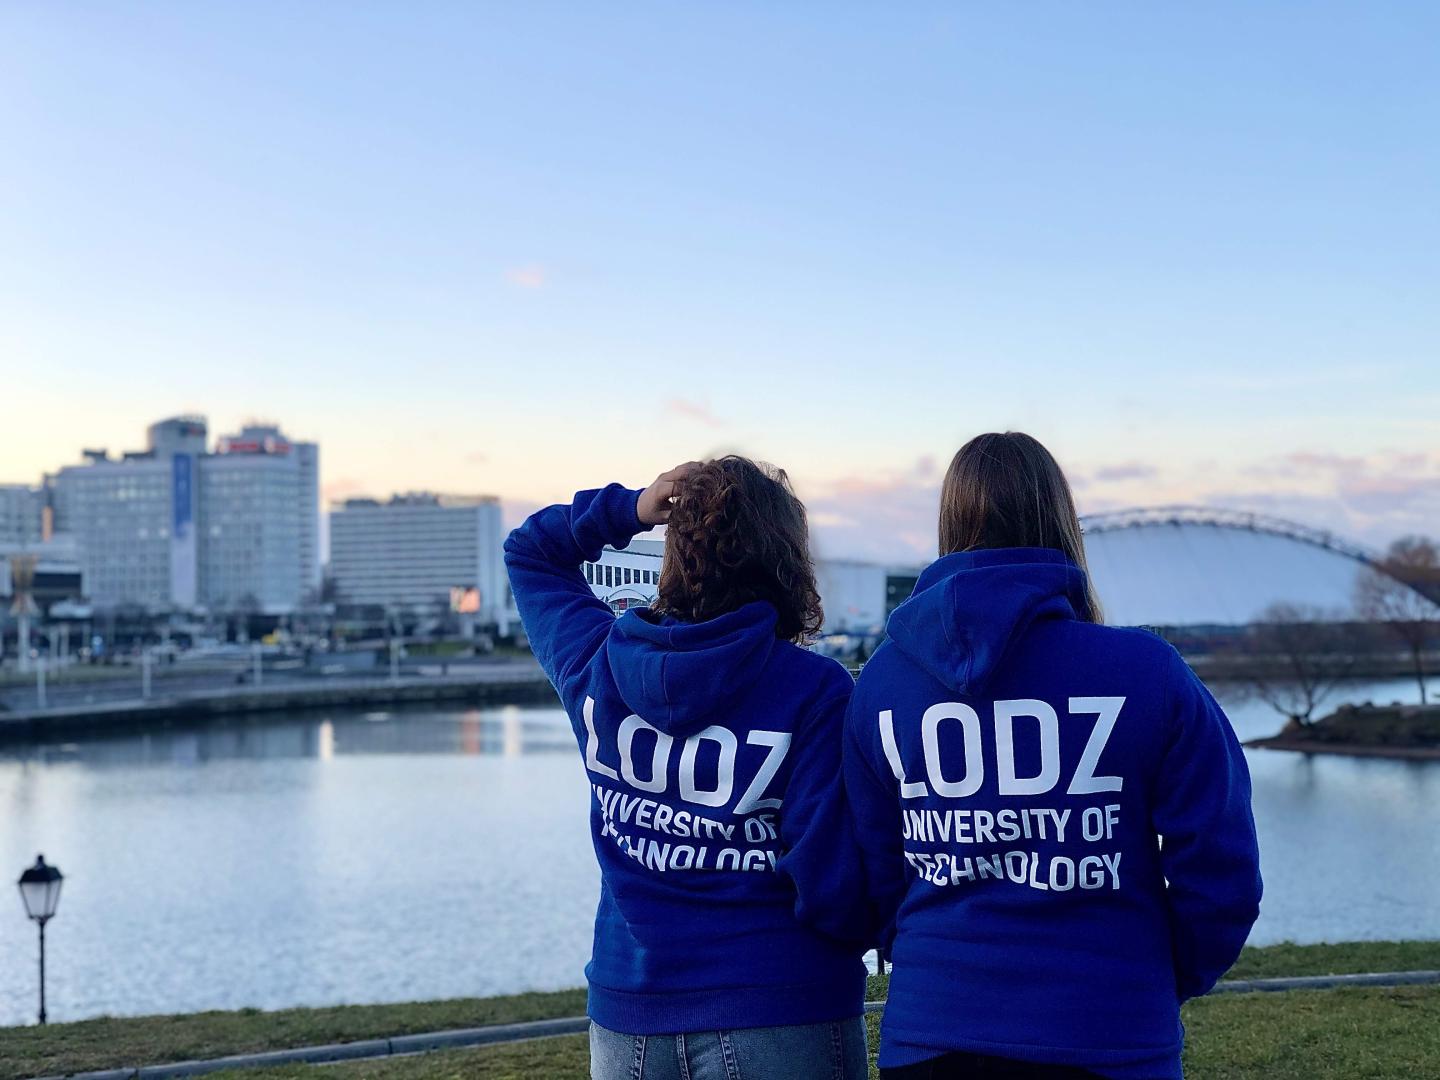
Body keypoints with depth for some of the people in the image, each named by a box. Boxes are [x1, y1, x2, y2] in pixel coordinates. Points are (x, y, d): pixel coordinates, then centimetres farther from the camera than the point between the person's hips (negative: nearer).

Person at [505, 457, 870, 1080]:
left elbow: (527, 552, 18)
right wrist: (866, 933, 3)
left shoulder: (597, 662, -1)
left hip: (627, 1012, 4)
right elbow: (828, 876, -18)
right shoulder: (814, 689, -14)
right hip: (777, 1013, -4)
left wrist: (625, 510, 3)